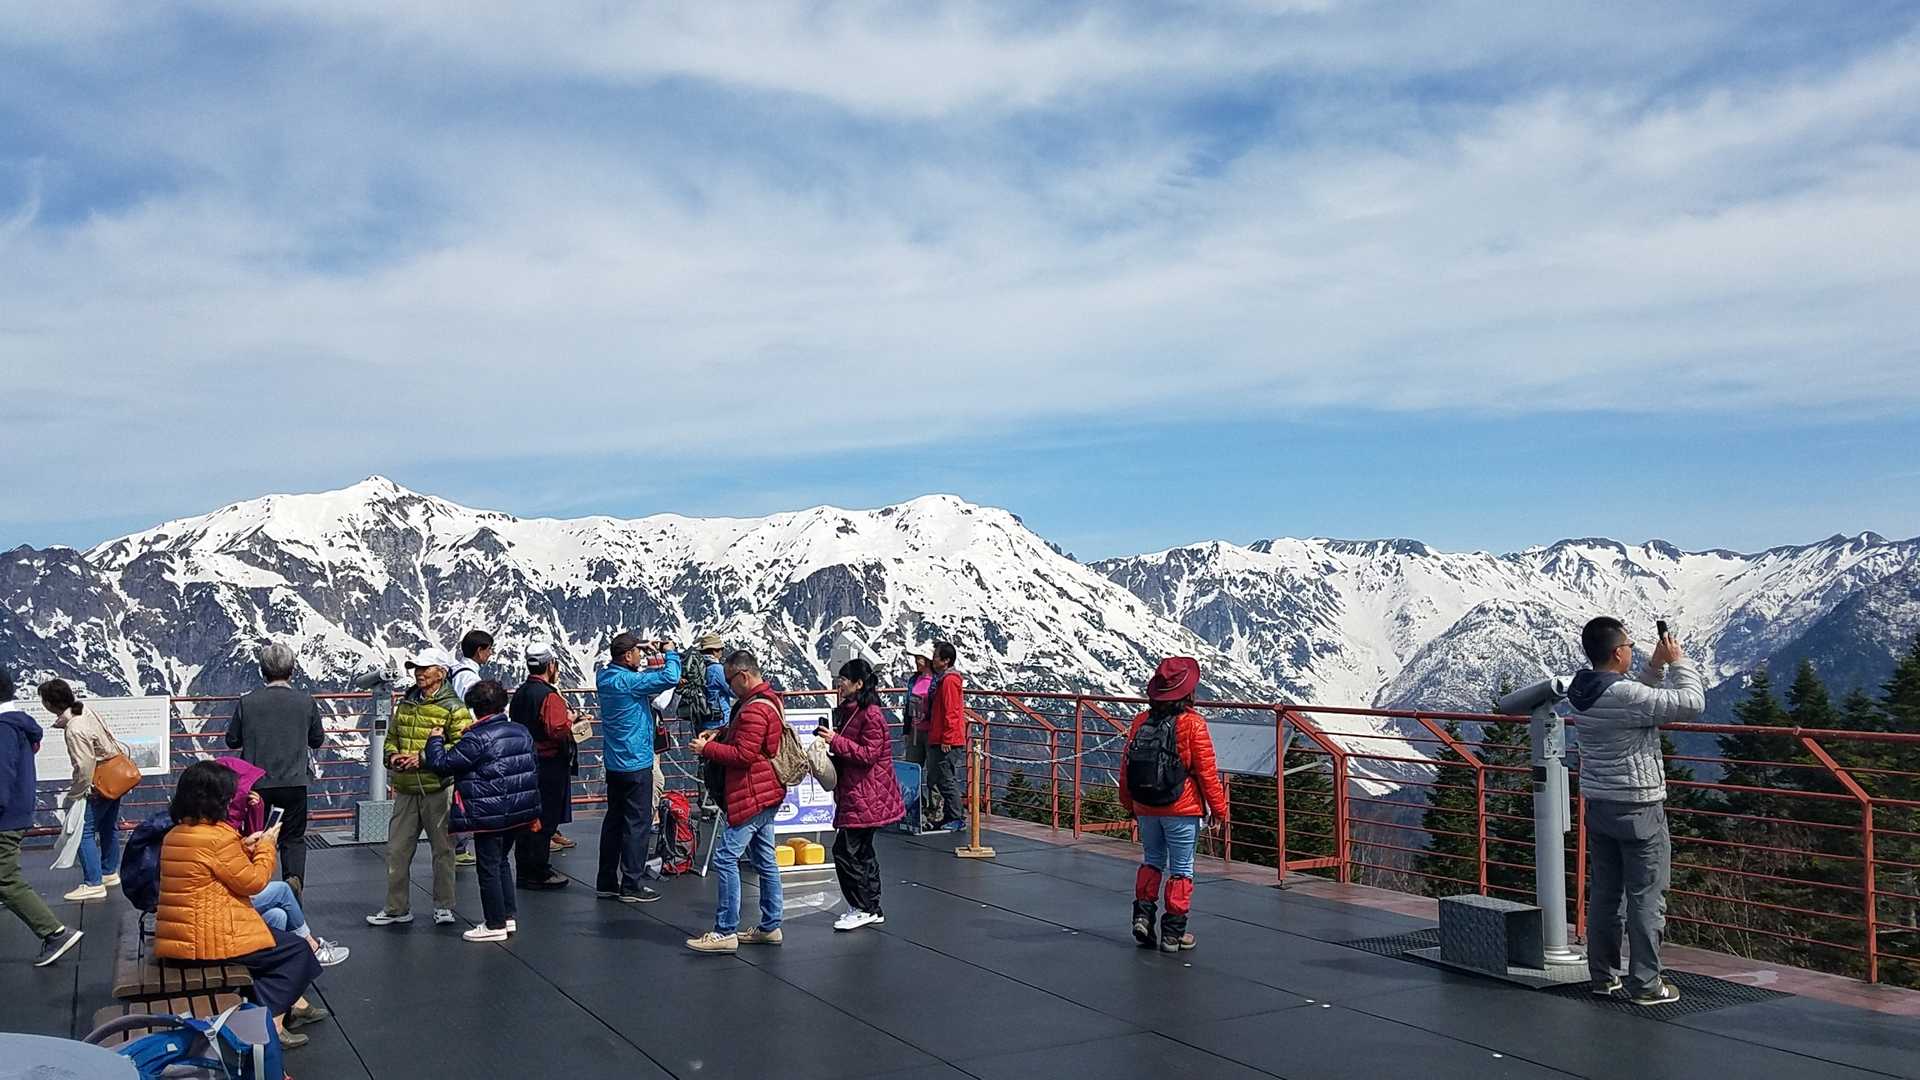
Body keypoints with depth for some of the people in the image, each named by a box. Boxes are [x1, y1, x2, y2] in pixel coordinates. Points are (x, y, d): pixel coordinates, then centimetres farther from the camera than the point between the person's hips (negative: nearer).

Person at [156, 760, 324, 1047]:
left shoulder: (175, 834, 10)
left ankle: (293, 1004, 28)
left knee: (278, 938, 25)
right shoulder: (217, 836, -20)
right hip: (209, 940, -10)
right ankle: (270, 1023, -5)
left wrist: (243, 848, 9)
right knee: (296, 950, 2)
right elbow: (253, 881, -11)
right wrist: (266, 847, 3)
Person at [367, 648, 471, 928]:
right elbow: (391, 737, 23)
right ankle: (397, 908, 20)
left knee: (442, 849, 6)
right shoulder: (406, 704, 12)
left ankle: (443, 907, 18)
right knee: (397, 849, 8)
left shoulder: (453, 708, -8)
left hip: (438, 790, -6)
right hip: (406, 790, 6)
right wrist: (393, 755, 1)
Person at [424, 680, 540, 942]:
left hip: (489, 815, -8)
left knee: (488, 867, 3)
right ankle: (509, 916, 25)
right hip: (520, 812, 8)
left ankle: (496, 925, 8)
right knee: (501, 862, 22)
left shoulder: (477, 739, -17)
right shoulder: (521, 731, 6)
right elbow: (530, 771, 14)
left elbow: (444, 764, -13)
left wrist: (435, 741, 6)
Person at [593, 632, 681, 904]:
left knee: (614, 820, 15)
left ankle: (606, 882, 20)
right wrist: (670, 653, -9)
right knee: (638, 824, -1)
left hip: (614, 764, 9)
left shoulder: (605, 676, 5)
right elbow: (670, 678, -27)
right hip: (636, 764, -9)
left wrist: (648, 652, 9)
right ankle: (631, 886, 2)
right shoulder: (628, 681, -21)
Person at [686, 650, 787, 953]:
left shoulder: (755, 709, -20)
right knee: (764, 860, 14)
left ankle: (725, 932, -7)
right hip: (766, 794, 11)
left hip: (752, 796, -11)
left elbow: (743, 754, -23)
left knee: (726, 858, -9)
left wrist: (707, 749, -12)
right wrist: (720, 733, 7)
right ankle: (770, 927, 21)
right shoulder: (767, 700, 14)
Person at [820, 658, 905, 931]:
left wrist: (836, 740, -21)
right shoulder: (850, 711, 14)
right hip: (856, 794, 10)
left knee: (845, 850, -8)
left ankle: (862, 908, 2)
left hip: (865, 798, -10)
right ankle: (872, 910, 22)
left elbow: (868, 755, -21)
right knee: (862, 851, 14)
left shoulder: (871, 715, -17)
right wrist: (830, 739, 8)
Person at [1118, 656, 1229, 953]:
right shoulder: (1193, 724, -13)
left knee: (1151, 861, 22)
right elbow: (1207, 772, -10)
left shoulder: (1140, 721, -1)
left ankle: (1143, 914, 10)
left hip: (1146, 808, 4)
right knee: (1181, 869, 6)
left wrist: (1129, 803, 20)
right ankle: (1173, 933, 9)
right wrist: (1218, 807, 1)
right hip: (1182, 810, -4)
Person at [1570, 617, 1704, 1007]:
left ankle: (1603, 974, 22)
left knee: (1604, 892, 14)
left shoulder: (1582, 693, 4)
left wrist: (1656, 666, 13)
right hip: (1638, 808, -8)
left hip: (1598, 805, 8)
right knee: (1646, 896, 2)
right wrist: (1678, 661, -4)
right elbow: (1691, 702, -18)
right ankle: (1644, 984, 7)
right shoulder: (1625, 695, -22)